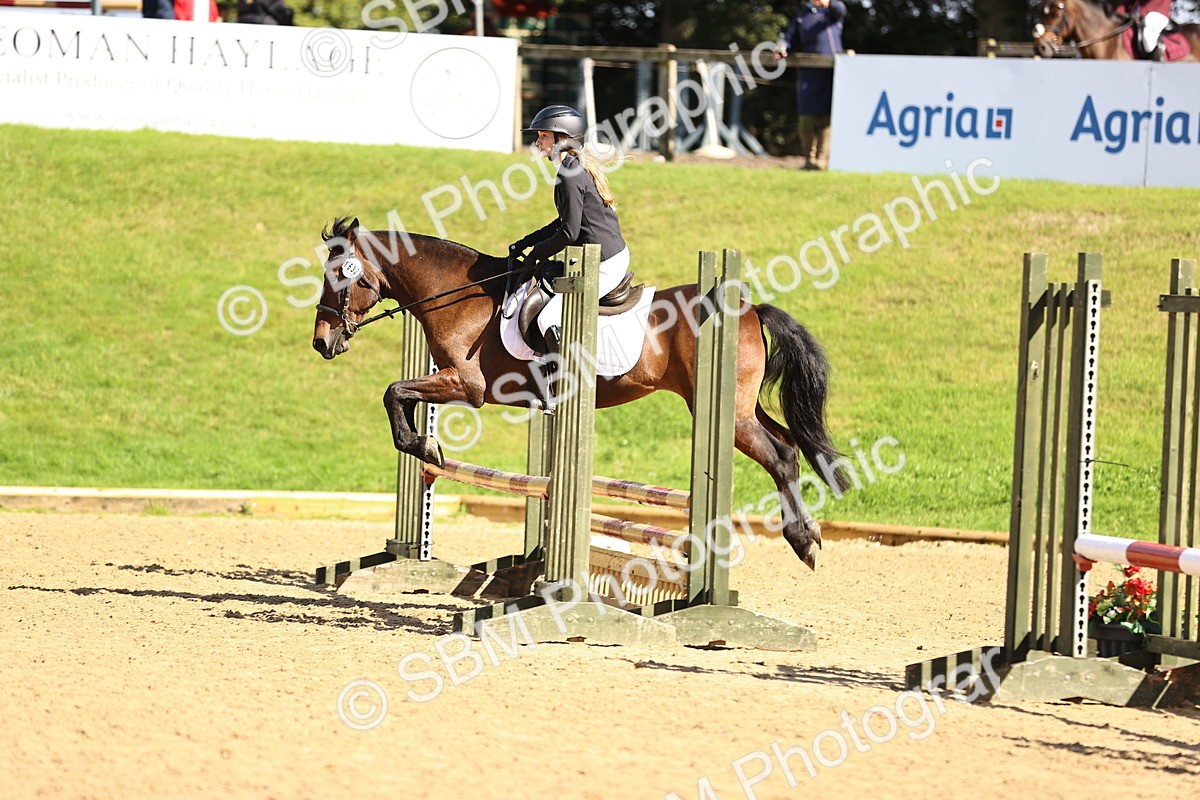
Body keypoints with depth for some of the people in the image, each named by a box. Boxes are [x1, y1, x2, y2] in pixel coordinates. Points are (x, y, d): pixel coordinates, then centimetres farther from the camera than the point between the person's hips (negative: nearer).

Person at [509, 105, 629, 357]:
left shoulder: (570, 176, -17)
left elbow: (569, 232, -19)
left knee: (549, 318, -16)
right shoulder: (581, 167, 14)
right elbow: (566, 221, 23)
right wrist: (525, 243, 19)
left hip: (603, 267, -11)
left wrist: (537, 253, -4)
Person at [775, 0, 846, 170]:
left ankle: (821, 160, 0)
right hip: (809, 73, 2)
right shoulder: (802, 15, 17)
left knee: (825, 119, -5)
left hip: (831, 73, -2)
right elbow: (791, 38, 19)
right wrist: (783, 49, -5)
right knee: (807, 119, -2)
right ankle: (809, 159, 11)